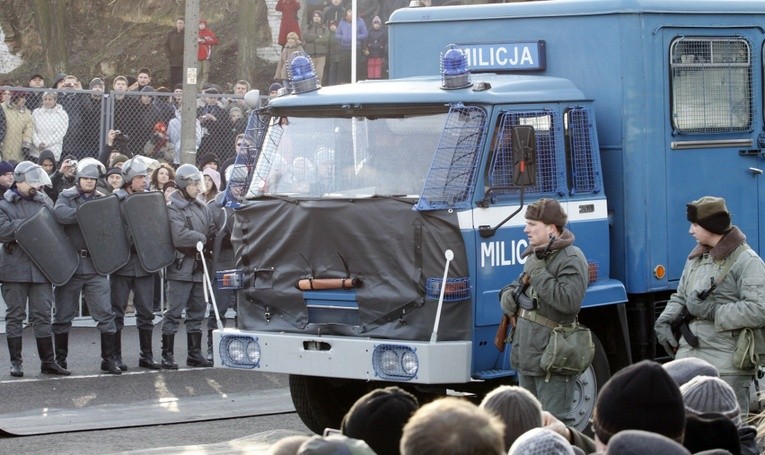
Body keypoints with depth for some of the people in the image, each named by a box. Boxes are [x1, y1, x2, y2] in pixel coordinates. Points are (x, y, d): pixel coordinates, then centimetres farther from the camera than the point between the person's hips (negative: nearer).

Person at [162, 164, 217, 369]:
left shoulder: (201, 207, 15)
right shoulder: (173, 208, -9)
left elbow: (212, 231, 10)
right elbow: (180, 236, -21)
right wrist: (201, 238, -9)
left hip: (198, 267, 8)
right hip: (181, 267, -8)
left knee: (197, 311, 12)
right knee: (174, 312, -6)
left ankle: (195, 354, 19)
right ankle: (167, 355, -3)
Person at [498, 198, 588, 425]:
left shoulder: (571, 259, -14)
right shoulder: (536, 255, 15)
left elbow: (569, 302, -27)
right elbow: (519, 284, 29)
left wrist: (537, 272, -21)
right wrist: (508, 296, 4)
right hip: (527, 355, 10)